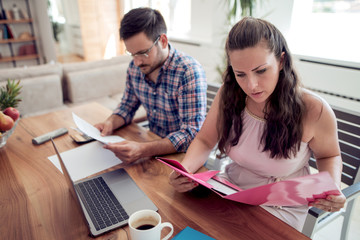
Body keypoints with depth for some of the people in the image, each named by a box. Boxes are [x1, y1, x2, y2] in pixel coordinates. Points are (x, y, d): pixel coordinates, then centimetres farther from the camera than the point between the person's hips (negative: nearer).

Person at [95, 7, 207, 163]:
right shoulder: (135, 67, -1)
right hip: (154, 144, 6)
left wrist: (143, 150, -38)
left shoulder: (189, 72, -22)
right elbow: (128, 105, 13)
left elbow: (192, 133, -26)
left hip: (182, 154, -6)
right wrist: (111, 123, -9)